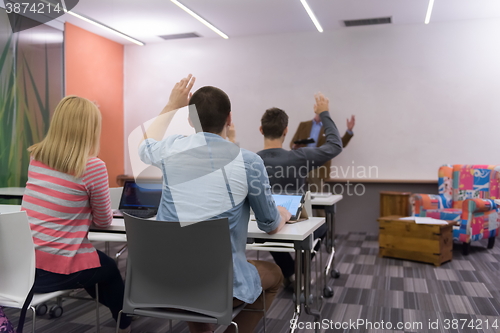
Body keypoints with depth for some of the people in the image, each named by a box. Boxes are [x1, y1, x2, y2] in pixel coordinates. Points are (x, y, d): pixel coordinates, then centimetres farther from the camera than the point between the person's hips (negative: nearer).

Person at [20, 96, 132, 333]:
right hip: (56, 269, -6)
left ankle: (118, 311, 52)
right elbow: (104, 221, -1)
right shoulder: (93, 166, -17)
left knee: (100, 260, 31)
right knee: (109, 268, 25)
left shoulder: (35, 157, 3)